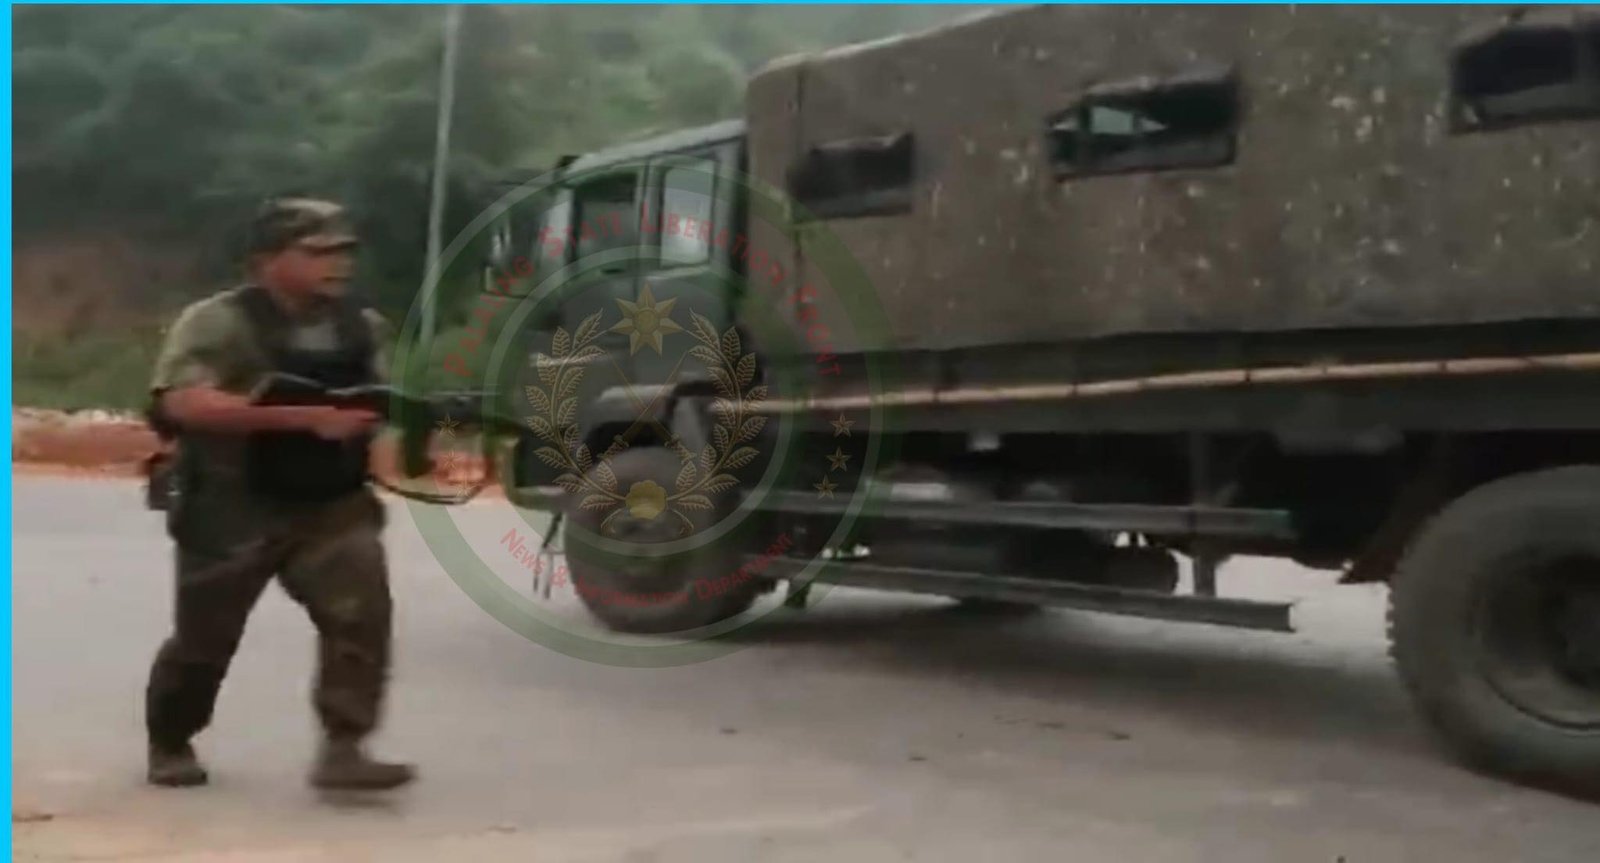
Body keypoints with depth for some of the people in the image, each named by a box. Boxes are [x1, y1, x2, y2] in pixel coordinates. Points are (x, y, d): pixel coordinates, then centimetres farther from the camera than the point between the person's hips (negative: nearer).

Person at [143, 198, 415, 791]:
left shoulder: (361, 327, 6)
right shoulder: (217, 322, -12)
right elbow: (183, 404, -27)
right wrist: (302, 415, -31)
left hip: (332, 507, 4)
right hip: (233, 513, -3)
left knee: (361, 611, -17)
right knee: (204, 639, 11)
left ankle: (342, 749, -11)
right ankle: (170, 745, 37)